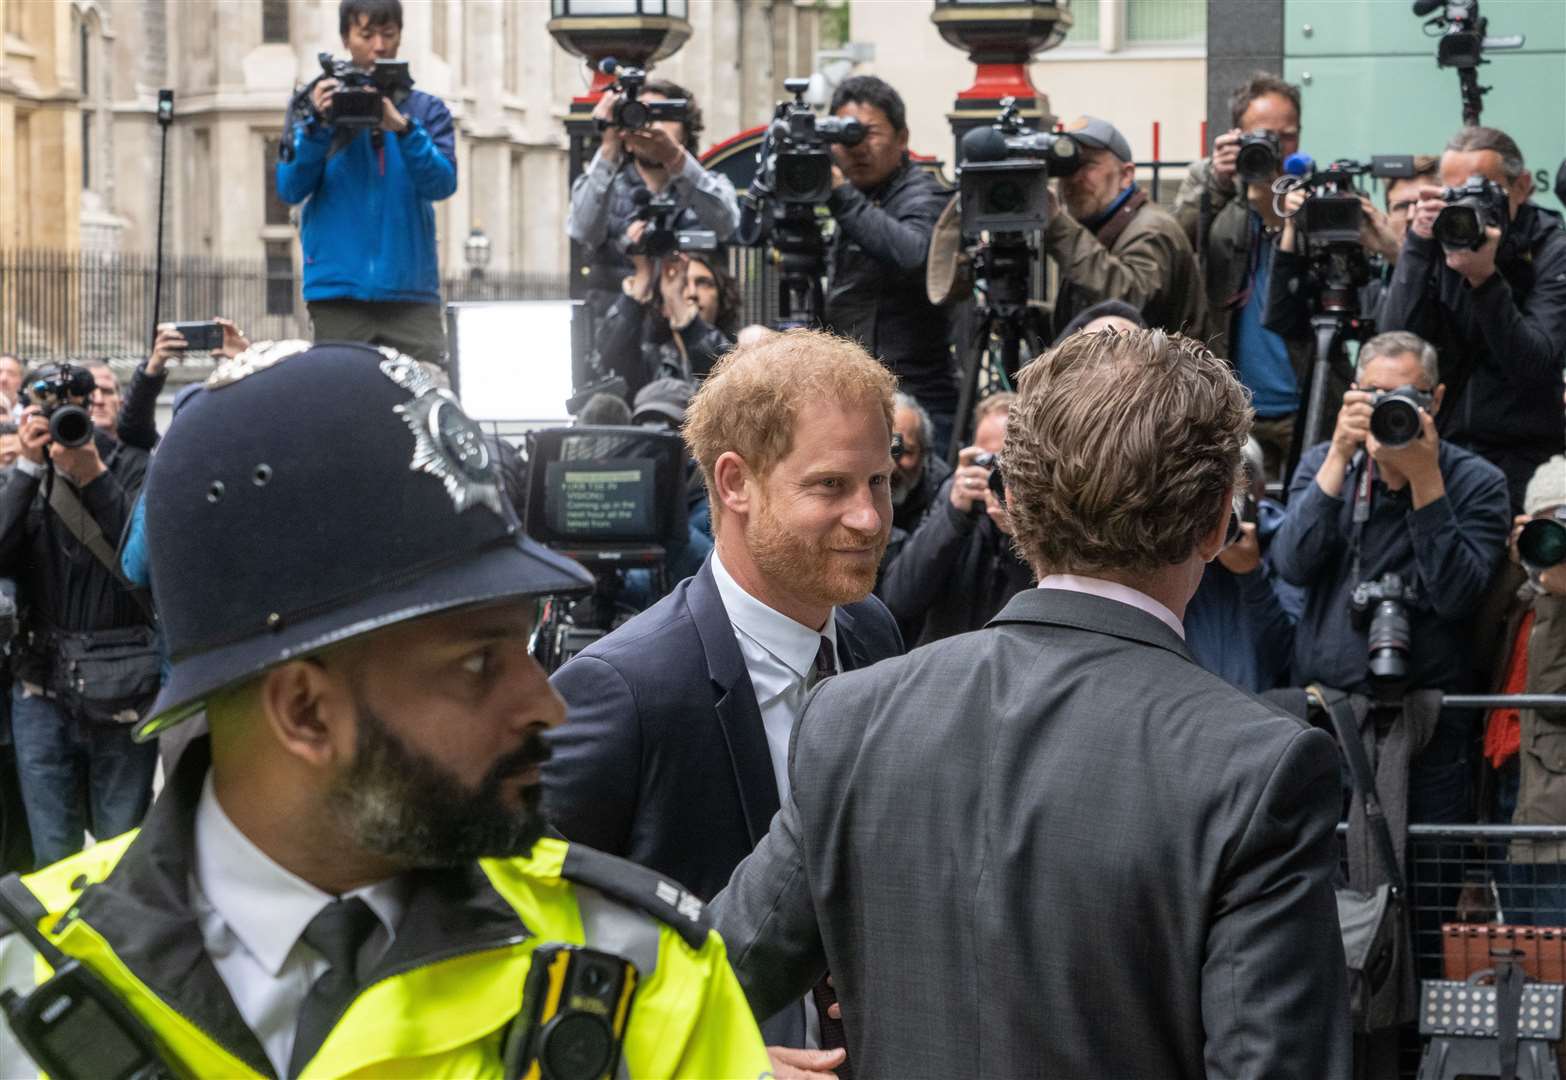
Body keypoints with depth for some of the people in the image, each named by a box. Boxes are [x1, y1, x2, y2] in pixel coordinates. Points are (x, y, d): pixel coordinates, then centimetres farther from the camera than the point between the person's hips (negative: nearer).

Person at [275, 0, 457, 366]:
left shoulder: (426, 110, 11)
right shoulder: (313, 106, 9)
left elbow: (442, 183, -5)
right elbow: (289, 188, 0)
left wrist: (402, 128, -21)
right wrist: (318, 125, -15)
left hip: (411, 292, 1)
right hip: (337, 292, 0)